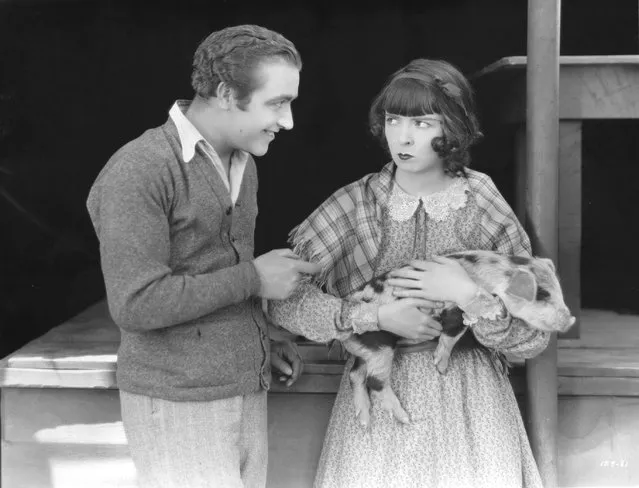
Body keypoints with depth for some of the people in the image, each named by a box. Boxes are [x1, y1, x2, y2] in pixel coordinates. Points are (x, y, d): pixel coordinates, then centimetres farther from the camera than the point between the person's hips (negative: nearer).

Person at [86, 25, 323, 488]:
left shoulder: (241, 164, 9)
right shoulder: (137, 171, -17)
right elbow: (136, 303, -23)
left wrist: (265, 343, 7)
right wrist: (253, 279, -16)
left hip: (244, 393, 8)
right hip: (178, 406, -7)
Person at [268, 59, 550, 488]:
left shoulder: (485, 210, -5)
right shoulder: (355, 205, -4)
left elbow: (533, 339, -4)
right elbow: (282, 299, -10)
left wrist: (471, 297, -19)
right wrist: (375, 316, -18)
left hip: (467, 403, 0)